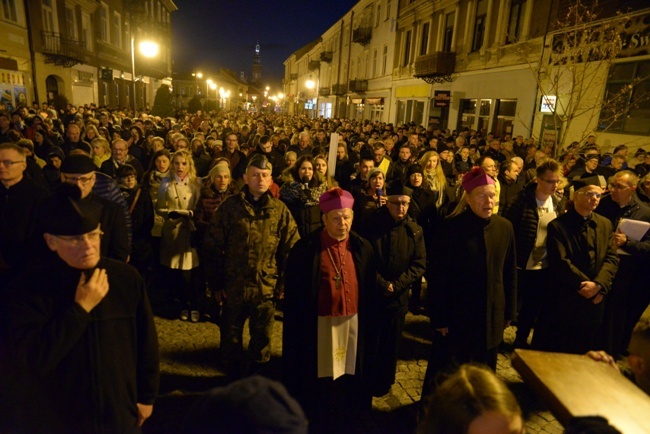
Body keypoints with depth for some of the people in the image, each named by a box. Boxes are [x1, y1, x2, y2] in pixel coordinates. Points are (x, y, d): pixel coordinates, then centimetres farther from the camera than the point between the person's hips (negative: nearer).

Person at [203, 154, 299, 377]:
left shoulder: (280, 210, 0)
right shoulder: (229, 206, -4)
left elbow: (292, 249, 2)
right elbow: (213, 247, -2)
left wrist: (283, 283, -2)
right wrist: (215, 283, -3)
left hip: (266, 287, 1)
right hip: (233, 285, 0)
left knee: (262, 338, 15)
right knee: (231, 337, 15)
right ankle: (234, 376, 37)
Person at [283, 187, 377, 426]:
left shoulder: (363, 248, -1)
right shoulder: (306, 248, -12)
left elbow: (370, 291, 6)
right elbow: (294, 292, -7)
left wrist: (370, 324, 7)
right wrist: (298, 325, -6)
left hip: (353, 321, 3)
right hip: (318, 322, -3)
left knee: (348, 373, 14)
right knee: (319, 375, 10)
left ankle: (346, 418, 37)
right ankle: (314, 419, 34)